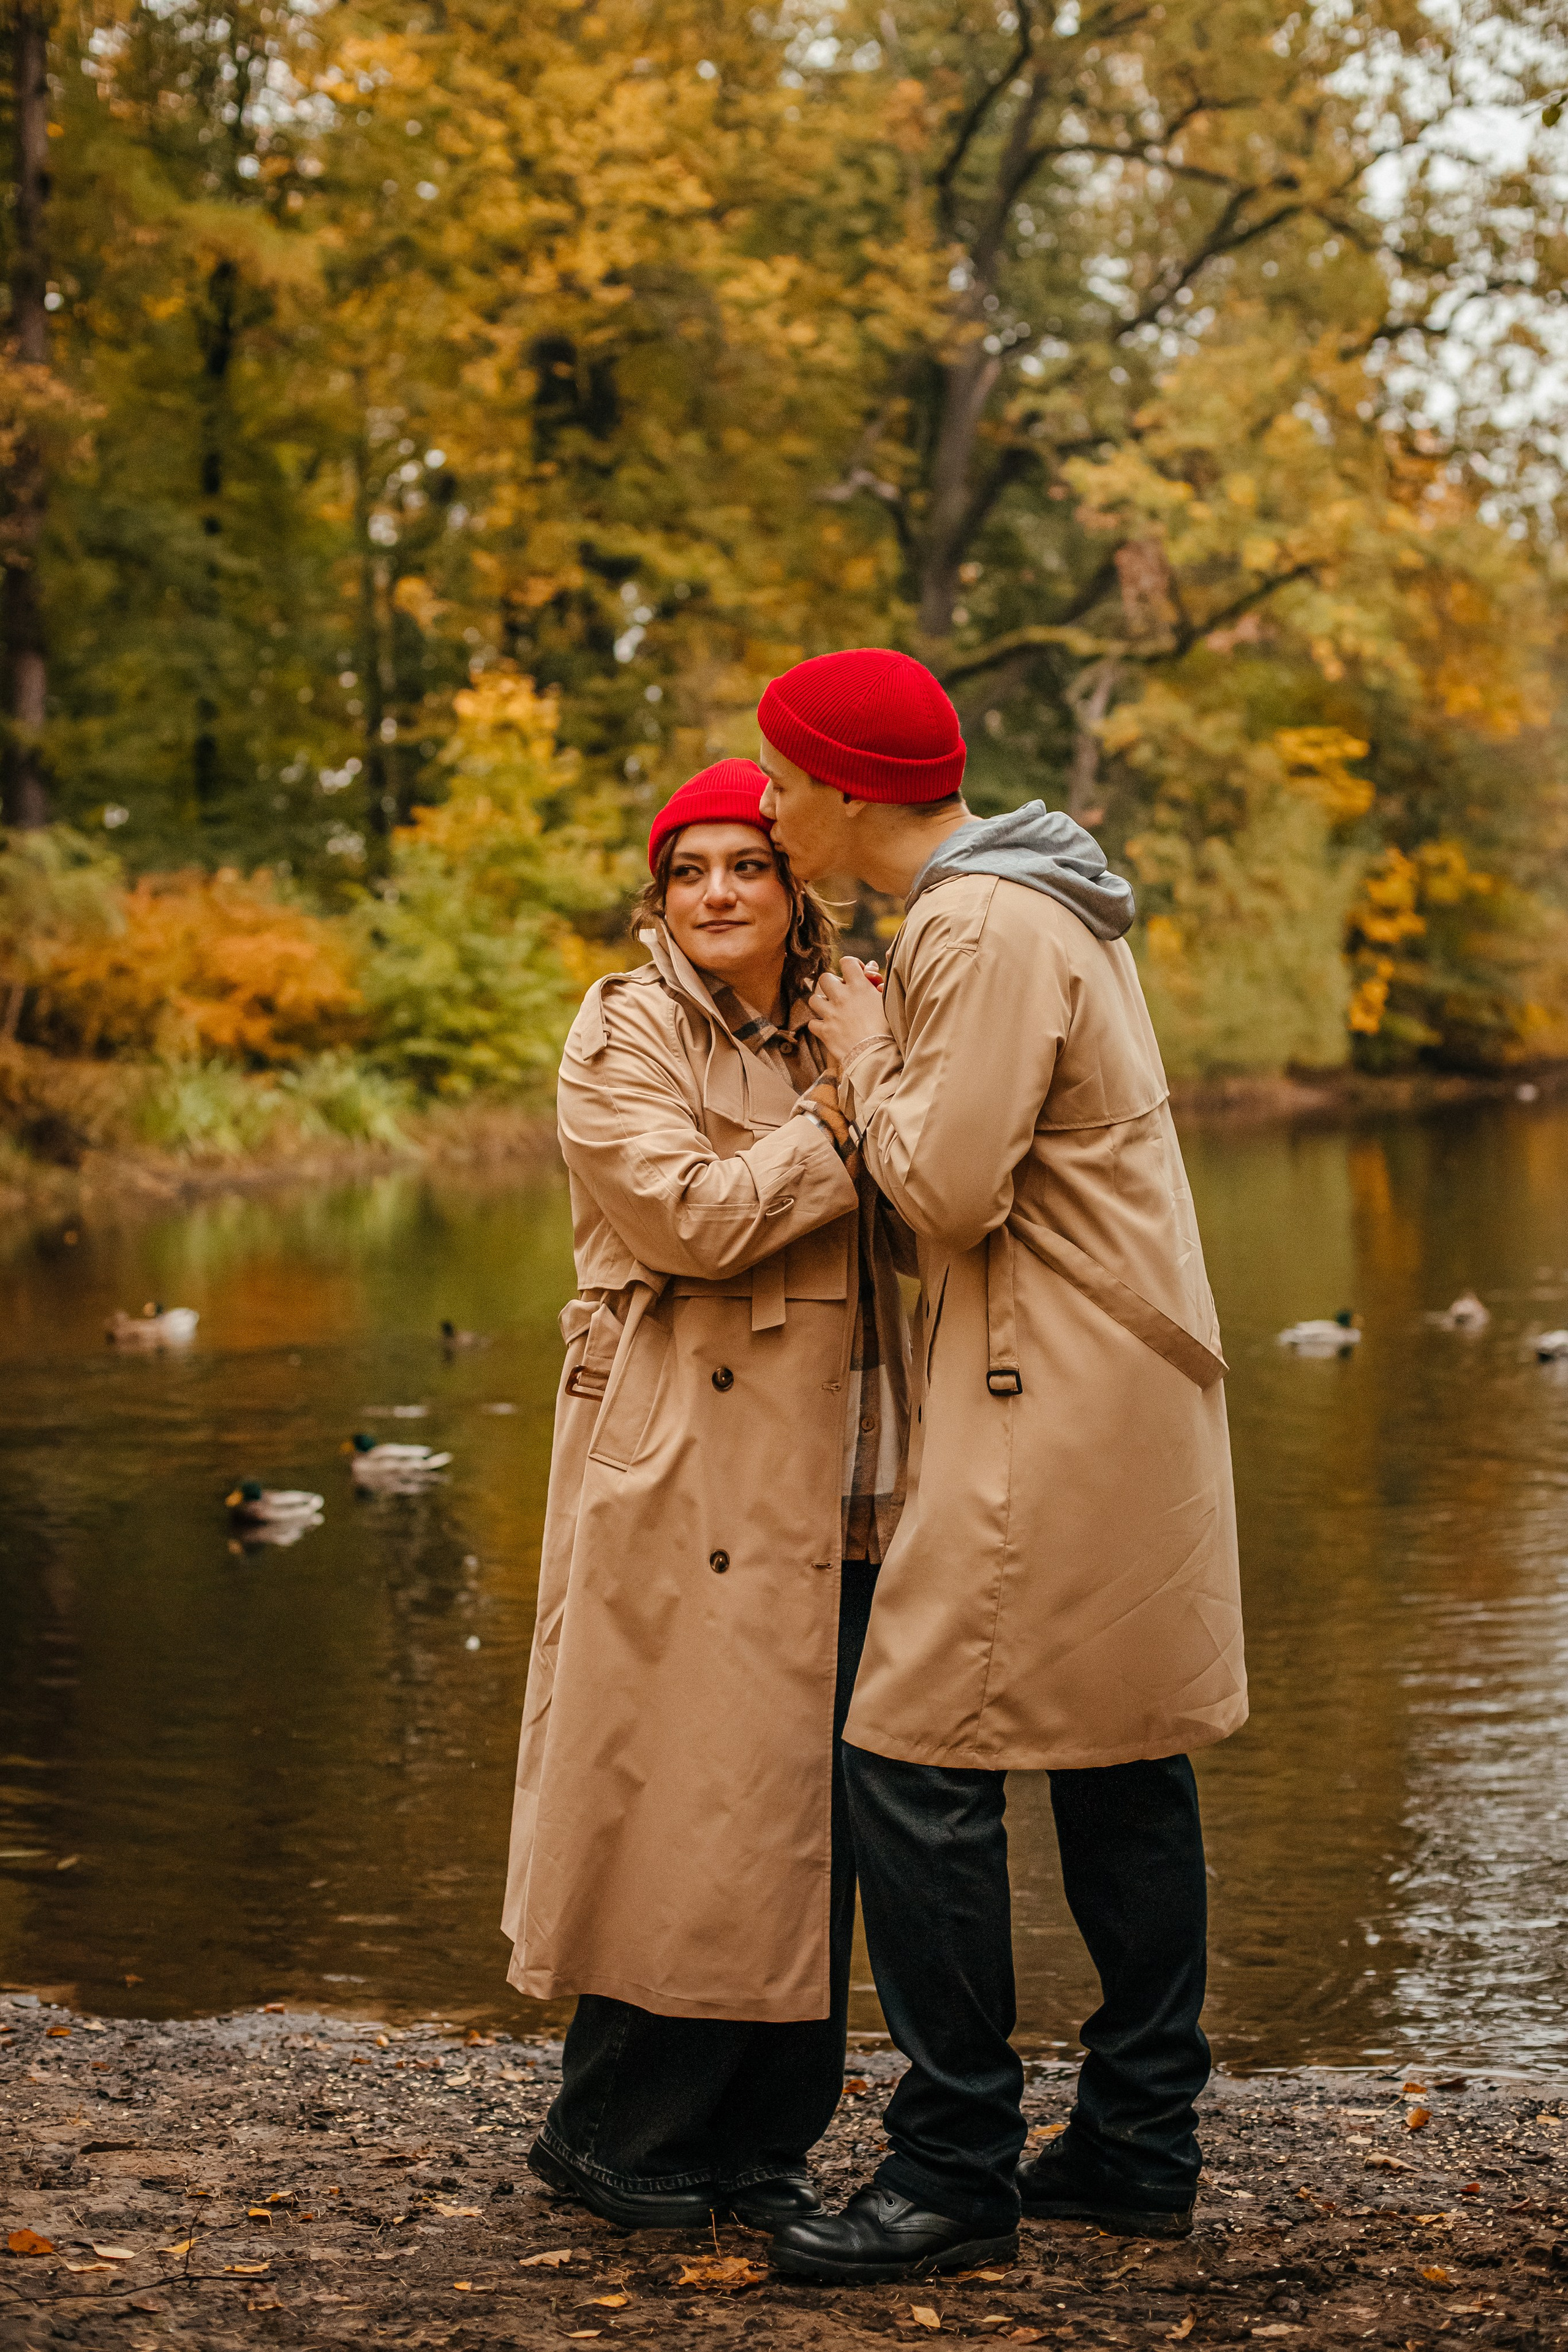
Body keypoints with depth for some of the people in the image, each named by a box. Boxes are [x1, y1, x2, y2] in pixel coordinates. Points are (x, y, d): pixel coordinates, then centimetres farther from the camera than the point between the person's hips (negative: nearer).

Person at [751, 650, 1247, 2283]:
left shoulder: (987, 932, -16)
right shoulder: (1036, 902, 16)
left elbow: (949, 1188, -19)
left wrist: (866, 1059, -5)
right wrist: (884, 1062, 11)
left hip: (1052, 1404, -11)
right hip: (1125, 1388, 11)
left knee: (916, 1767, -8)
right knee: (1126, 1767, 13)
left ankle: (954, 2168, -1)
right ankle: (1140, 2147, 21)